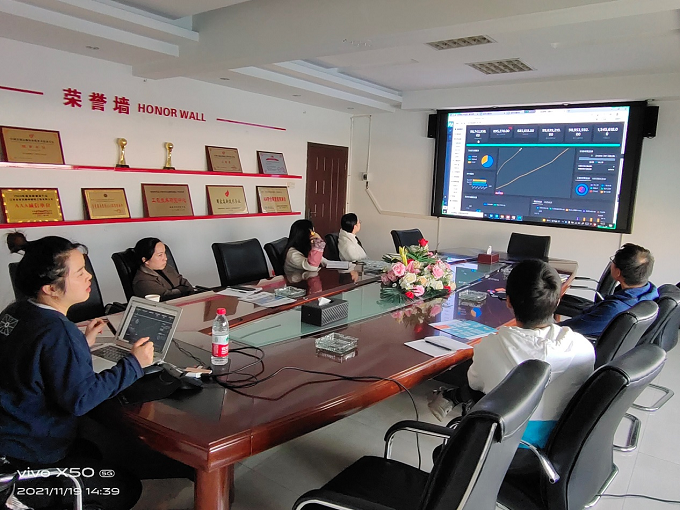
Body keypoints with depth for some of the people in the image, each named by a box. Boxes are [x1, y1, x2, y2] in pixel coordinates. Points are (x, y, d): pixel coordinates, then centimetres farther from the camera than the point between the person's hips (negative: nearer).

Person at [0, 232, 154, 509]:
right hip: (31, 458, -9)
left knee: (95, 453, 30)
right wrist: (133, 363, -20)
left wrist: (83, 342, 8)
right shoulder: (57, 332, -28)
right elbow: (80, 399, -26)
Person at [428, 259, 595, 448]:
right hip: (555, 441, 2)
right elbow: (581, 393, 0)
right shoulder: (582, 348, -21)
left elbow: (474, 383, -3)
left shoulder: (489, 347, -24)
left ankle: (450, 397, 46)